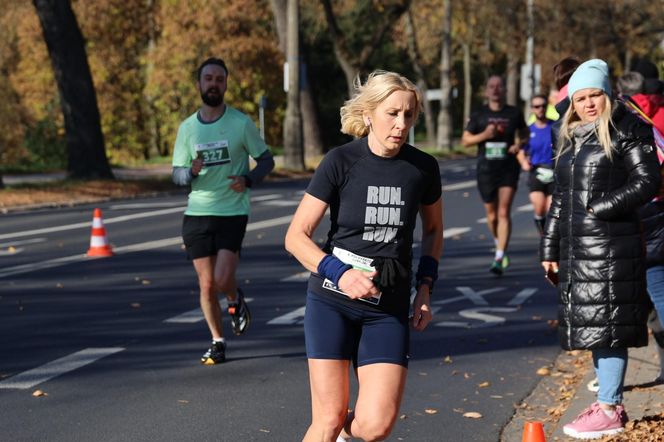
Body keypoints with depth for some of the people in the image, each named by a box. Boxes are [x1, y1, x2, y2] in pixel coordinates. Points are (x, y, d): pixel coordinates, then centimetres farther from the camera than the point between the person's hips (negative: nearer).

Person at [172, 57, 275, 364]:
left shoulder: (241, 123, -2)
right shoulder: (187, 127, 6)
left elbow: (266, 160, 5)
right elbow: (177, 174, 9)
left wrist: (248, 180, -15)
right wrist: (191, 171, -15)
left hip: (233, 212, -3)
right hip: (197, 213, 3)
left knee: (222, 279, -15)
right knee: (206, 284, 4)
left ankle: (236, 300, 21)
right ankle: (217, 342, 22)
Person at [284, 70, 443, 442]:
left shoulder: (423, 168, -1)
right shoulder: (341, 162, -10)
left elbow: (433, 230, 18)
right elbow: (296, 236, -8)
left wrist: (425, 289, 7)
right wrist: (340, 275, -22)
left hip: (389, 308, 2)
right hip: (332, 301, -2)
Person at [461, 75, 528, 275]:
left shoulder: (514, 113, 2)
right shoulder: (479, 115, 2)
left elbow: (524, 132, 18)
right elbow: (465, 140, 3)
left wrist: (520, 143, -3)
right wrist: (483, 135, -14)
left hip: (509, 168, -1)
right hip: (486, 168, 1)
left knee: (504, 213, -12)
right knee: (492, 215, 10)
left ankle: (499, 258, -15)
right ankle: (500, 246, 38)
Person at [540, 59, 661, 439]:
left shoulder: (629, 130, -5)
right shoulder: (572, 139, 18)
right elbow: (560, 198, 22)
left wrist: (601, 208, -15)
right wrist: (550, 247, 21)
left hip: (613, 246, -8)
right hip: (578, 248, 8)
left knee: (607, 323, -6)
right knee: (591, 324, 11)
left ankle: (610, 411, -1)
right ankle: (607, 403, 20)